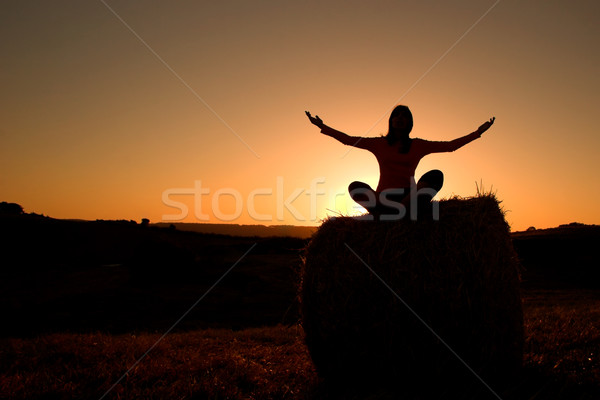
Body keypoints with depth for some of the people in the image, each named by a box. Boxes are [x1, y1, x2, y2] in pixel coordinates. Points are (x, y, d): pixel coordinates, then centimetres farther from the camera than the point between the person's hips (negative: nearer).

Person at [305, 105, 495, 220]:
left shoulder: (418, 145, 14)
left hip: (408, 196, 1)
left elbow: (451, 145, 13)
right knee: (355, 186, -27)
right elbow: (348, 140, 9)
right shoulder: (379, 144, 13)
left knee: (436, 175, -27)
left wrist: (478, 132, 10)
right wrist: (323, 126, 5)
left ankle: (390, 215, -36)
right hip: (384, 197, 0)